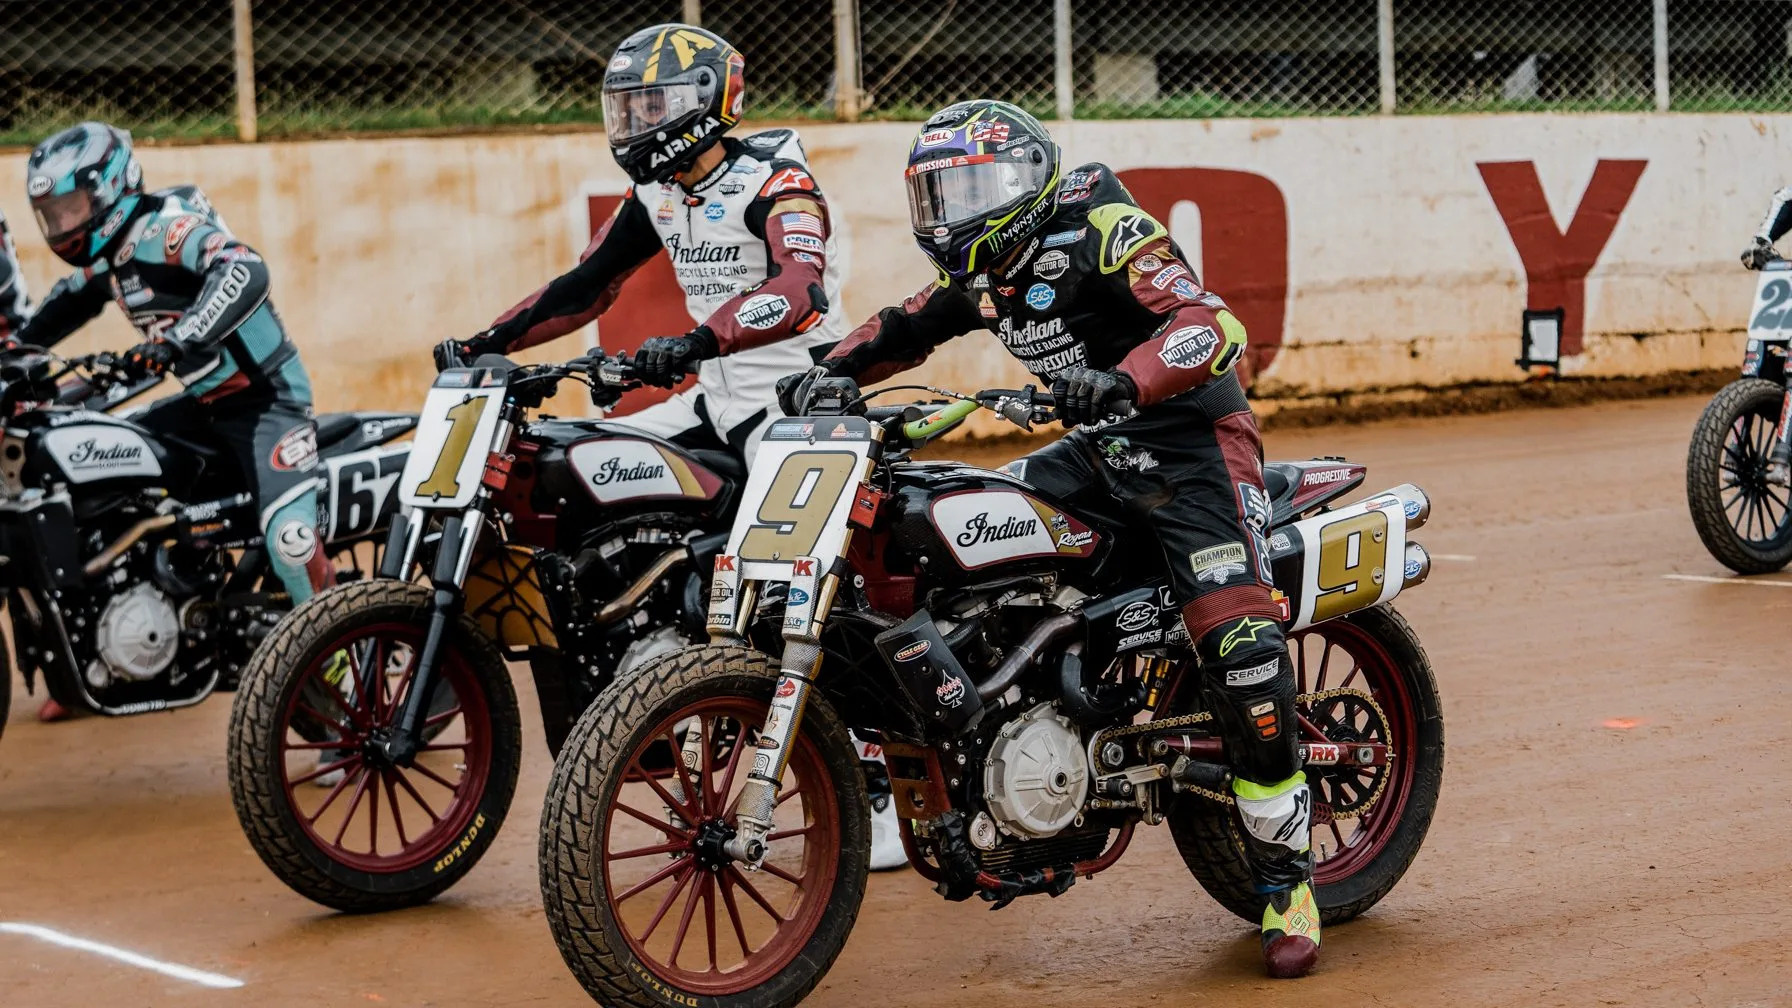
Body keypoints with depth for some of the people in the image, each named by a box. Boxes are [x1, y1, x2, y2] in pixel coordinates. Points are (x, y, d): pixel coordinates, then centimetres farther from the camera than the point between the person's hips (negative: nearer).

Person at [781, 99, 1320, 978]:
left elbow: (1214, 324, -28)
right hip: (1101, 449, 9)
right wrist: (834, 369, 1)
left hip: (1193, 443, -9)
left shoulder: (1097, 231, -18)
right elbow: (905, 327, 21)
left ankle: (1285, 879, -12)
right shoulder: (984, 272, 8)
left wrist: (1124, 382, -45)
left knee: (1240, 645, -22)